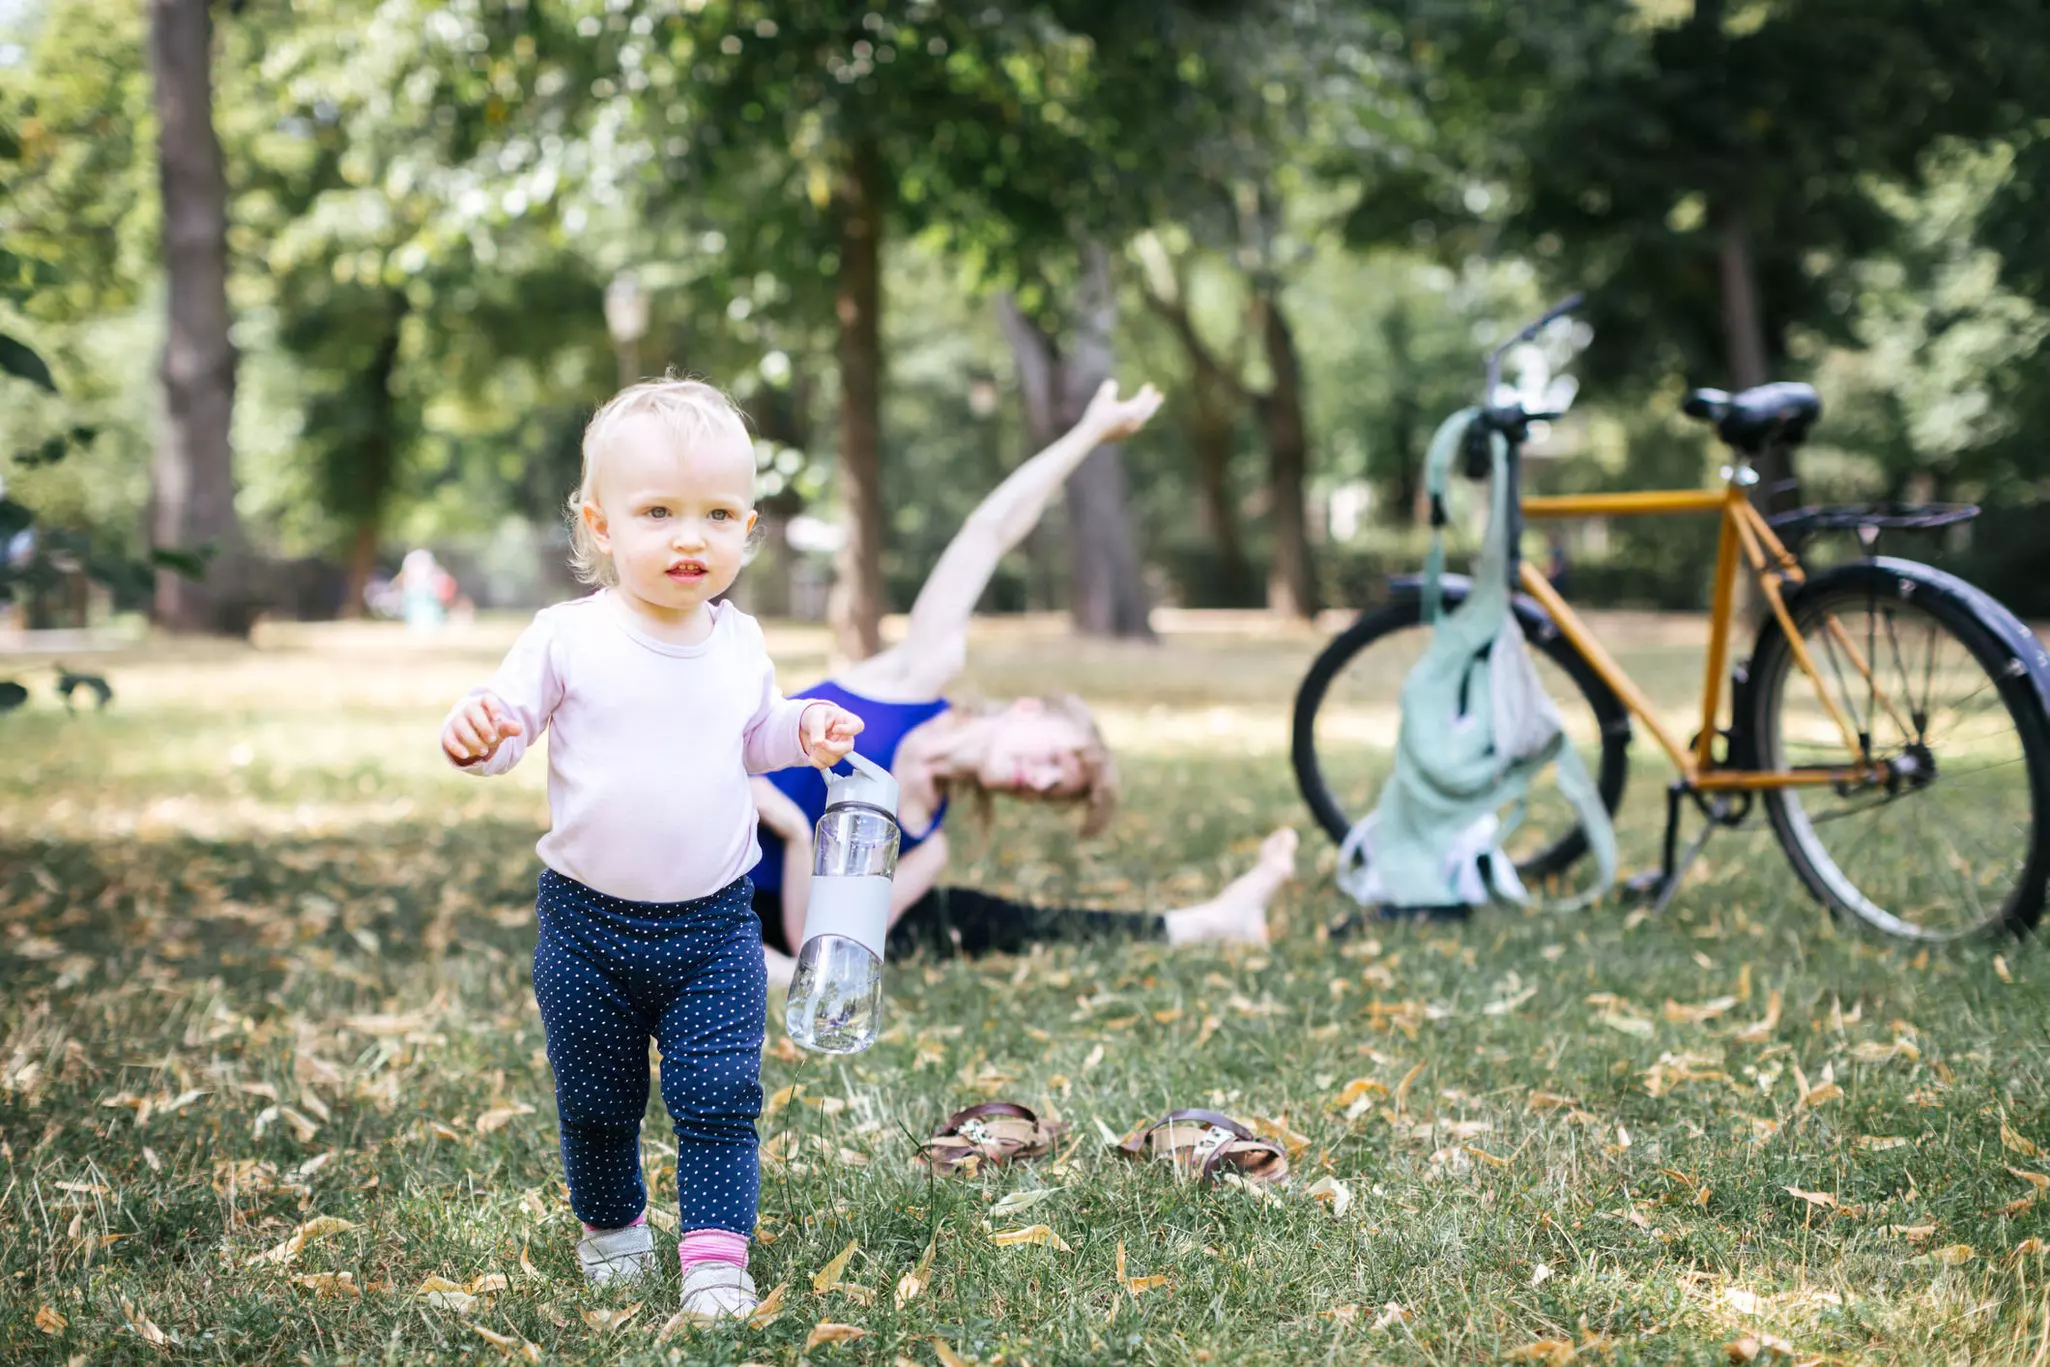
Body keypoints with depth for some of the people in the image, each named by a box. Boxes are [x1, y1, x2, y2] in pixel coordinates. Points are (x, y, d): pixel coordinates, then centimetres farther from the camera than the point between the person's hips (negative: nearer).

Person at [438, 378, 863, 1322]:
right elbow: (509, 726, -6)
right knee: (595, 1101, 14)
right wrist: (474, 733, -30)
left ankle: (715, 1252, 5)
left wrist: (806, 731, -2)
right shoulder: (568, 638, -11)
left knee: (719, 1097, -4)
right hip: (589, 923, -1)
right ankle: (610, 1223, 38)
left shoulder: (739, 643, 1)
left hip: (714, 924, 2)